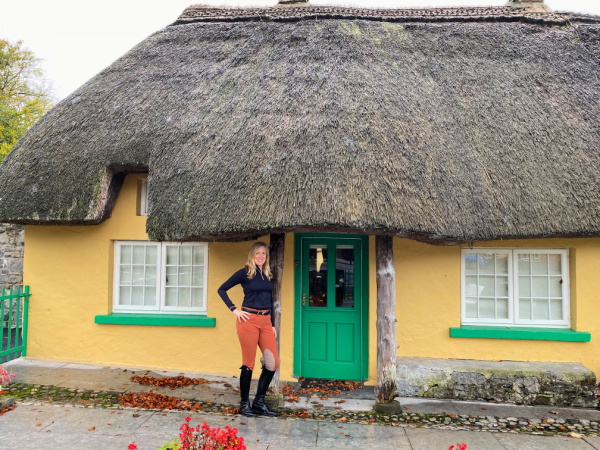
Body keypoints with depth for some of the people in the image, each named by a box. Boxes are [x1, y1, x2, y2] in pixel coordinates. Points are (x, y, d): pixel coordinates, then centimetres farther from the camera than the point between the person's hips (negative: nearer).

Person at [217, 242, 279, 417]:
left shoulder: (268, 275, 13)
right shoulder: (245, 273, -3)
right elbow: (222, 289, -1)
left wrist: (273, 324, 15)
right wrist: (234, 309, -7)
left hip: (265, 321, 6)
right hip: (249, 320, -6)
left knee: (273, 363, 3)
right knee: (248, 363, 1)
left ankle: (259, 403, 17)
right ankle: (244, 404, 18)